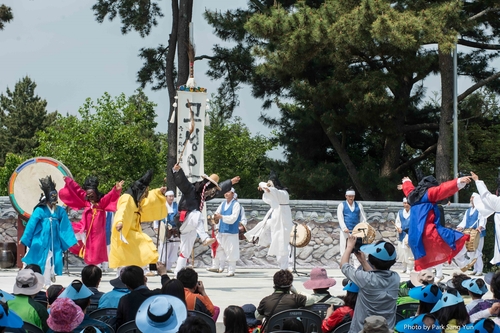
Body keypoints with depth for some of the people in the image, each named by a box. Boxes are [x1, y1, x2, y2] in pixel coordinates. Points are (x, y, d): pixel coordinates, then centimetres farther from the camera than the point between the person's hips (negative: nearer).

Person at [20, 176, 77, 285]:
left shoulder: (60, 211, 3)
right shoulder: (40, 210, -6)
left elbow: (66, 226, 5)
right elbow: (31, 224, -2)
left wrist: (72, 240, 3)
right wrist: (24, 239, 0)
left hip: (54, 242, 3)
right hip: (41, 242, -3)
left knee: (51, 263, 2)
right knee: (42, 263, 0)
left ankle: (47, 284, 13)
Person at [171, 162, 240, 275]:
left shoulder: (203, 194, 16)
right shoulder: (190, 189, -9)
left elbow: (219, 189, 30)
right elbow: (181, 180, -27)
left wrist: (231, 182, 37)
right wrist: (177, 170, -45)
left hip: (191, 226, 9)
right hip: (185, 219, -9)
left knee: (185, 251, 12)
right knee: (197, 216, -40)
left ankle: (178, 273, 18)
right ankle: (205, 238, -57)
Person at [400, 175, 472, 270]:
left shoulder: (413, 194, 23)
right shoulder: (429, 193, 2)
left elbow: (408, 188, 47)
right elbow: (444, 189, -14)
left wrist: (406, 181, 69)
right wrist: (459, 182, -23)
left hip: (414, 237, 8)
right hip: (429, 233, -8)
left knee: (422, 265, 9)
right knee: (458, 241, -9)